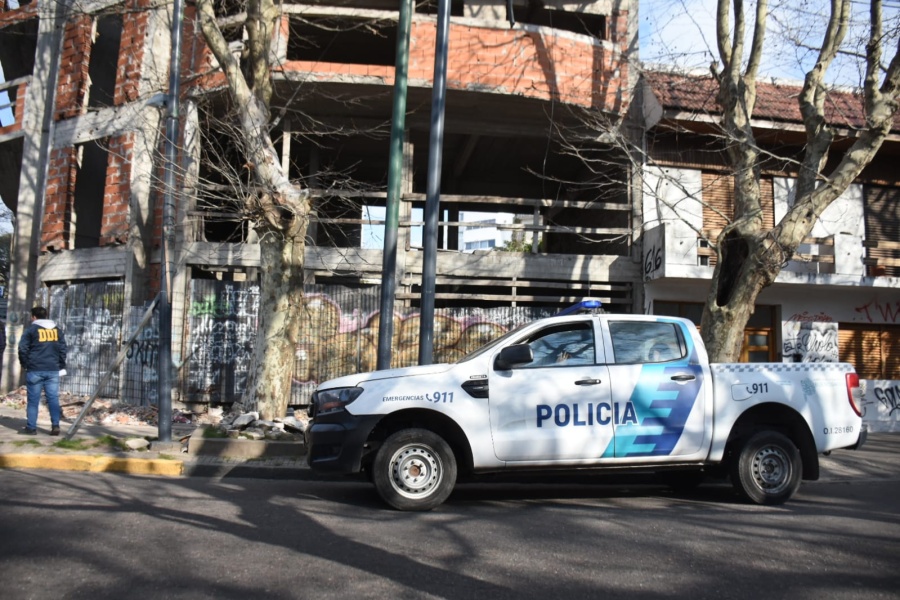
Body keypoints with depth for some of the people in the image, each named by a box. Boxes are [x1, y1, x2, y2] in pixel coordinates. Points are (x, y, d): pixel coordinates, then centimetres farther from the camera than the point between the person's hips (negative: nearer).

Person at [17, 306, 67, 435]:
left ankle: (31, 427, 6)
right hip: (53, 370, 3)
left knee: (33, 399, 3)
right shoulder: (56, 330, 12)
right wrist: (61, 366, 15)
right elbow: (63, 349, 10)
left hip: (35, 370, -3)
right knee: (53, 398, 3)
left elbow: (23, 348, -5)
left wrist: (25, 364, 8)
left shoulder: (31, 329, -1)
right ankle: (55, 425, -3)